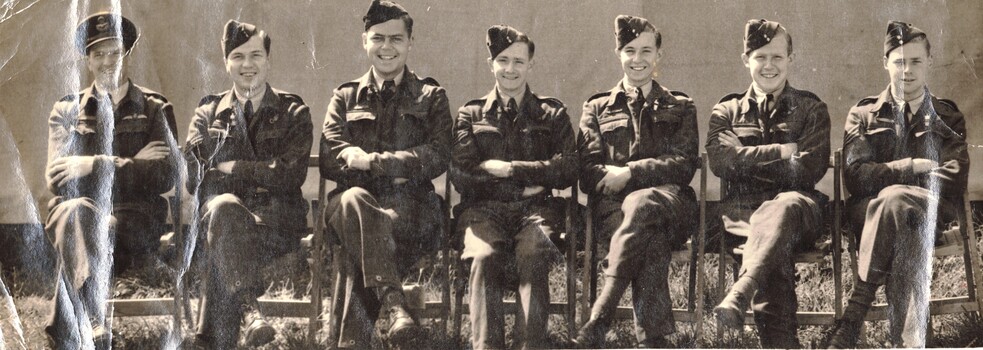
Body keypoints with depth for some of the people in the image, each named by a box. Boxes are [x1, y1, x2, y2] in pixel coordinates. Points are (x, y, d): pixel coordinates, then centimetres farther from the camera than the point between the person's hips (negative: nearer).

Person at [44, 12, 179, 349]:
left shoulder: (155, 108, 12)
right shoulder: (67, 110, 15)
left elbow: (165, 175, -4)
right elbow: (56, 179, 1)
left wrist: (94, 166, -13)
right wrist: (132, 164, -7)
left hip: (136, 215, -1)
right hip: (79, 208, 1)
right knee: (77, 214, -37)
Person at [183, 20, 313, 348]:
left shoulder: (293, 112, 13)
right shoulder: (208, 112, 18)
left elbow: (290, 174, -4)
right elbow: (193, 177, 3)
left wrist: (233, 168, -6)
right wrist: (260, 173, -9)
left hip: (277, 218, -1)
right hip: (219, 212, 1)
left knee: (221, 247, -35)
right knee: (224, 206, -38)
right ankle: (255, 310, -49)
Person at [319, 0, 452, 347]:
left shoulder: (431, 97, 18)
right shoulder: (345, 97, 21)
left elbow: (438, 157, 0)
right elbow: (329, 159, 5)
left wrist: (371, 160, -11)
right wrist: (395, 168, -11)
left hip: (410, 204, -1)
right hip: (354, 200, 1)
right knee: (355, 199, -37)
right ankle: (394, 304, -46)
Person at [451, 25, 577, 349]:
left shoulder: (552, 113, 19)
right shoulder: (471, 114, 19)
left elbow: (569, 170, 5)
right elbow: (460, 174, 4)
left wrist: (507, 168, -2)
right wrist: (528, 181, -2)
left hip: (535, 208, 0)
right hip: (484, 209, 0)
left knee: (533, 255, -35)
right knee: (484, 256, -34)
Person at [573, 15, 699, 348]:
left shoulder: (681, 107, 23)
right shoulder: (597, 108, 25)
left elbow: (684, 165, 6)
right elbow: (588, 171, 11)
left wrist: (631, 172, -10)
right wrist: (612, 178, -14)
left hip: (669, 200, -1)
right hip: (612, 204, 1)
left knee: (640, 204, -40)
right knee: (652, 242, -37)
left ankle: (597, 322, -47)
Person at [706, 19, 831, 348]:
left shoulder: (812, 109, 17)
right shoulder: (726, 111, 20)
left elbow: (808, 170, 0)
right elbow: (720, 161, -2)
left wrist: (748, 160, 0)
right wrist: (784, 151, -4)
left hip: (797, 207, 0)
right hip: (741, 208, 1)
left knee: (784, 207, -41)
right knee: (777, 241, -38)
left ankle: (738, 296, -59)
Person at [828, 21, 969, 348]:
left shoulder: (949, 118, 17)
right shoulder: (863, 114, 16)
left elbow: (953, 184, 2)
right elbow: (855, 177, 0)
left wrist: (892, 182, -14)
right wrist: (913, 167, -10)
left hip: (929, 213, 0)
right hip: (868, 209, 0)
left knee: (893, 199, -38)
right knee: (906, 234, -37)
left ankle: (852, 318, -41)